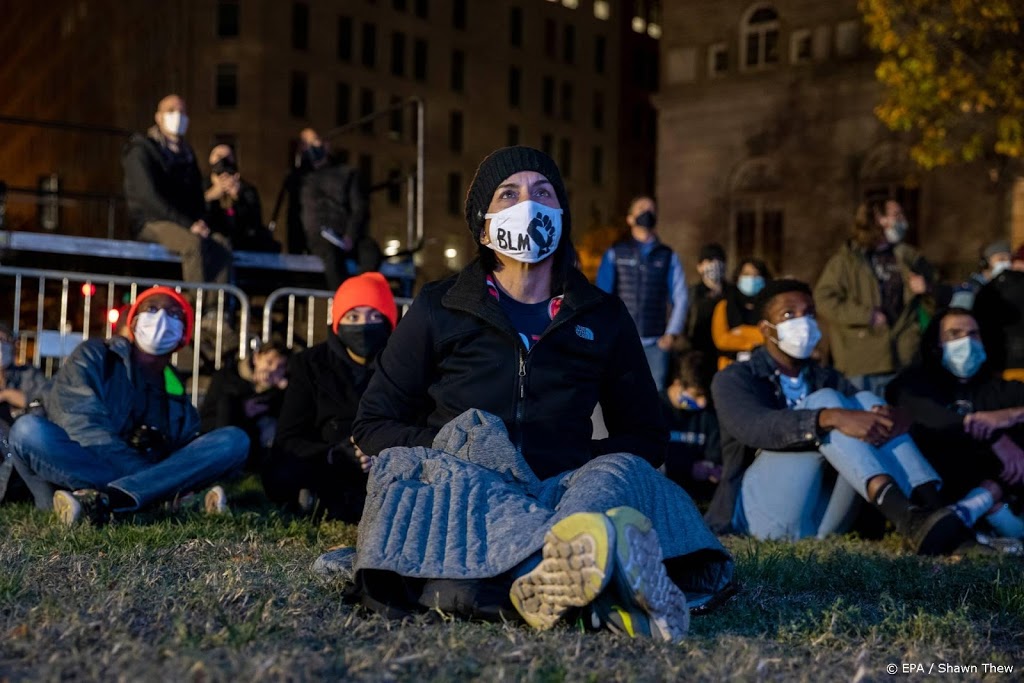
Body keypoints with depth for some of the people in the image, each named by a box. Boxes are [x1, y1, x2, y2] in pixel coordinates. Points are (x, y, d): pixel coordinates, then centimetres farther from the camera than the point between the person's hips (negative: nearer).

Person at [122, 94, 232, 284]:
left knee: (222, 245, -25)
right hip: (151, 223, -6)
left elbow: (196, 194, 22)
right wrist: (188, 224, -21)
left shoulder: (186, 153, 21)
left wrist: (199, 222, -1)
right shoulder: (141, 149, -1)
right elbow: (149, 197, -13)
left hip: (185, 224, 6)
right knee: (194, 243, -36)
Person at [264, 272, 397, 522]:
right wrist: (333, 455, -22)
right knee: (279, 477, -31)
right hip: (329, 471, 1)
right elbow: (288, 440, -2)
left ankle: (329, 503, -32)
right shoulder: (311, 364, 4)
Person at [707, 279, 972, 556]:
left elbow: (865, 414, 3)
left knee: (867, 403, -12)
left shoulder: (829, 380, 22)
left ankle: (931, 511, -33)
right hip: (764, 510, -5)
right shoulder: (734, 379, 3)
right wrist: (832, 418, -34)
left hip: (824, 517, 5)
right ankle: (905, 517, -44)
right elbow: (754, 427, -20)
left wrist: (894, 419, -22)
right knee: (825, 401, -22)